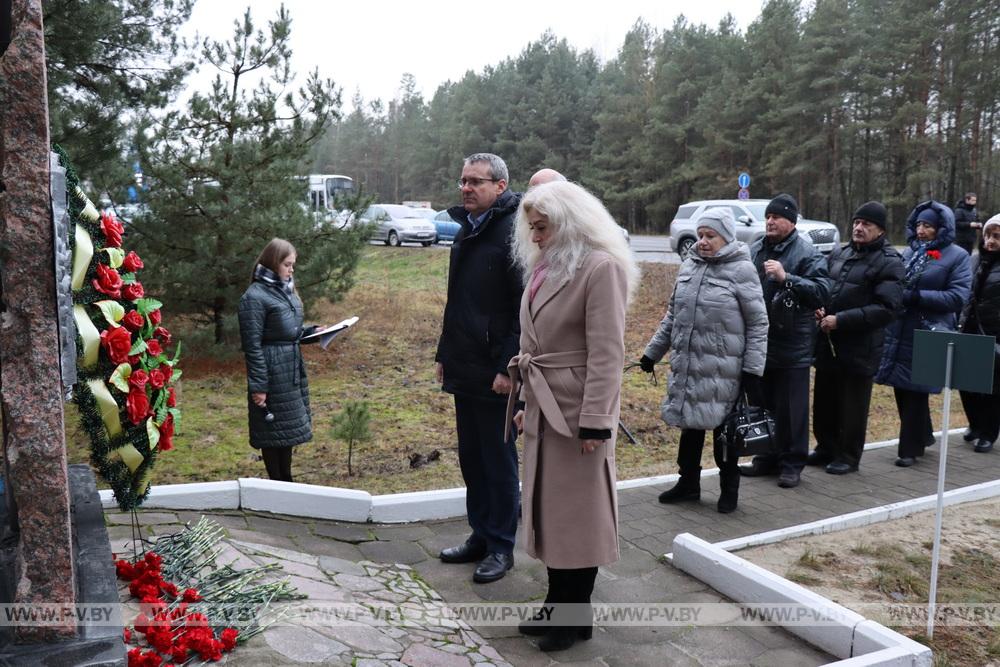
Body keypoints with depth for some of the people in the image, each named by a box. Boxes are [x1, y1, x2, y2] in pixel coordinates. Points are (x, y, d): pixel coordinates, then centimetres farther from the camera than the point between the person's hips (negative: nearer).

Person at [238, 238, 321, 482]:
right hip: (273, 375, -8)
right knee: (274, 430, 3)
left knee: (289, 429, 15)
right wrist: (258, 386, -17)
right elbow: (252, 345, -16)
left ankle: (286, 483, 28)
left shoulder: (285, 290, 13)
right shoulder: (255, 297, -14)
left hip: (292, 371, 9)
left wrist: (313, 331, 6)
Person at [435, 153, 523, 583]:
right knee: (472, 460, 16)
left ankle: (501, 547, 18)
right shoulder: (465, 232, 15)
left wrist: (509, 368, -21)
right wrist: (444, 354, 18)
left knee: (499, 462, 4)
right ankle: (481, 536, 29)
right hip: (464, 371, 8)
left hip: (496, 374, -8)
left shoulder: (513, 232, -13)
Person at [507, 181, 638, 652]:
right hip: (544, 408, 8)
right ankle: (558, 606, 29)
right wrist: (525, 400, 16)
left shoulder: (602, 267, -14)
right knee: (549, 510, 15)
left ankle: (576, 618, 19)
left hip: (577, 410, -8)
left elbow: (606, 352, -19)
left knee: (577, 514, 4)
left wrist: (596, 420, -21)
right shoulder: (544, 267, 12)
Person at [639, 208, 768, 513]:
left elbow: (757, 324, -6)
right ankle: (688, 483, 30)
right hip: (687, 365, 5)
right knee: (690, 424, 14)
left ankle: (729, 490, 23)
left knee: (724, 429, 7)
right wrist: (652, 351, 18)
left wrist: (753, 369, -11)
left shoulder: (741, 270, -7)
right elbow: (673, 315, 17)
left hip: (723, 369, -5)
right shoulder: (689, 266, 8)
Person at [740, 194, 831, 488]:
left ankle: (791, 464, 13)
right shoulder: (756, 250, 12)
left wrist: (786, 278, -25)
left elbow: (822, 291, -18)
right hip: (759, 342, 6)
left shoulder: (807, 253, -7)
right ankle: (767, 458, 28)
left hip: (792, 346, -6)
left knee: (791, 408, 1)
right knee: (762, 404, 15)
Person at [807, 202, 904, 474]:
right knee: (823, 400, 14)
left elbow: (886, 308, -17)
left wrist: (841, 319, -20)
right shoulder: (840, 253, 12)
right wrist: (819, 309, 0)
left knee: (852, 405, 6)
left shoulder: (889, 262, -8)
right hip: (827, 342, 6)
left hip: (860, 347, -6)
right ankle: (826, 448, 31)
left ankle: (848, 456, 20)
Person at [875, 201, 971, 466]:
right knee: (902, 389, 11)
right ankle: (922, 436, 33)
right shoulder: (909, 252, 11)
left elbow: (957, 297, -12)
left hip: (928, 336, -5)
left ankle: (910, 448, 16)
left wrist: (915, 296, -18)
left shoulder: (957, 256, -4)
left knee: (916, 391, 3)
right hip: (899, 332, 5)